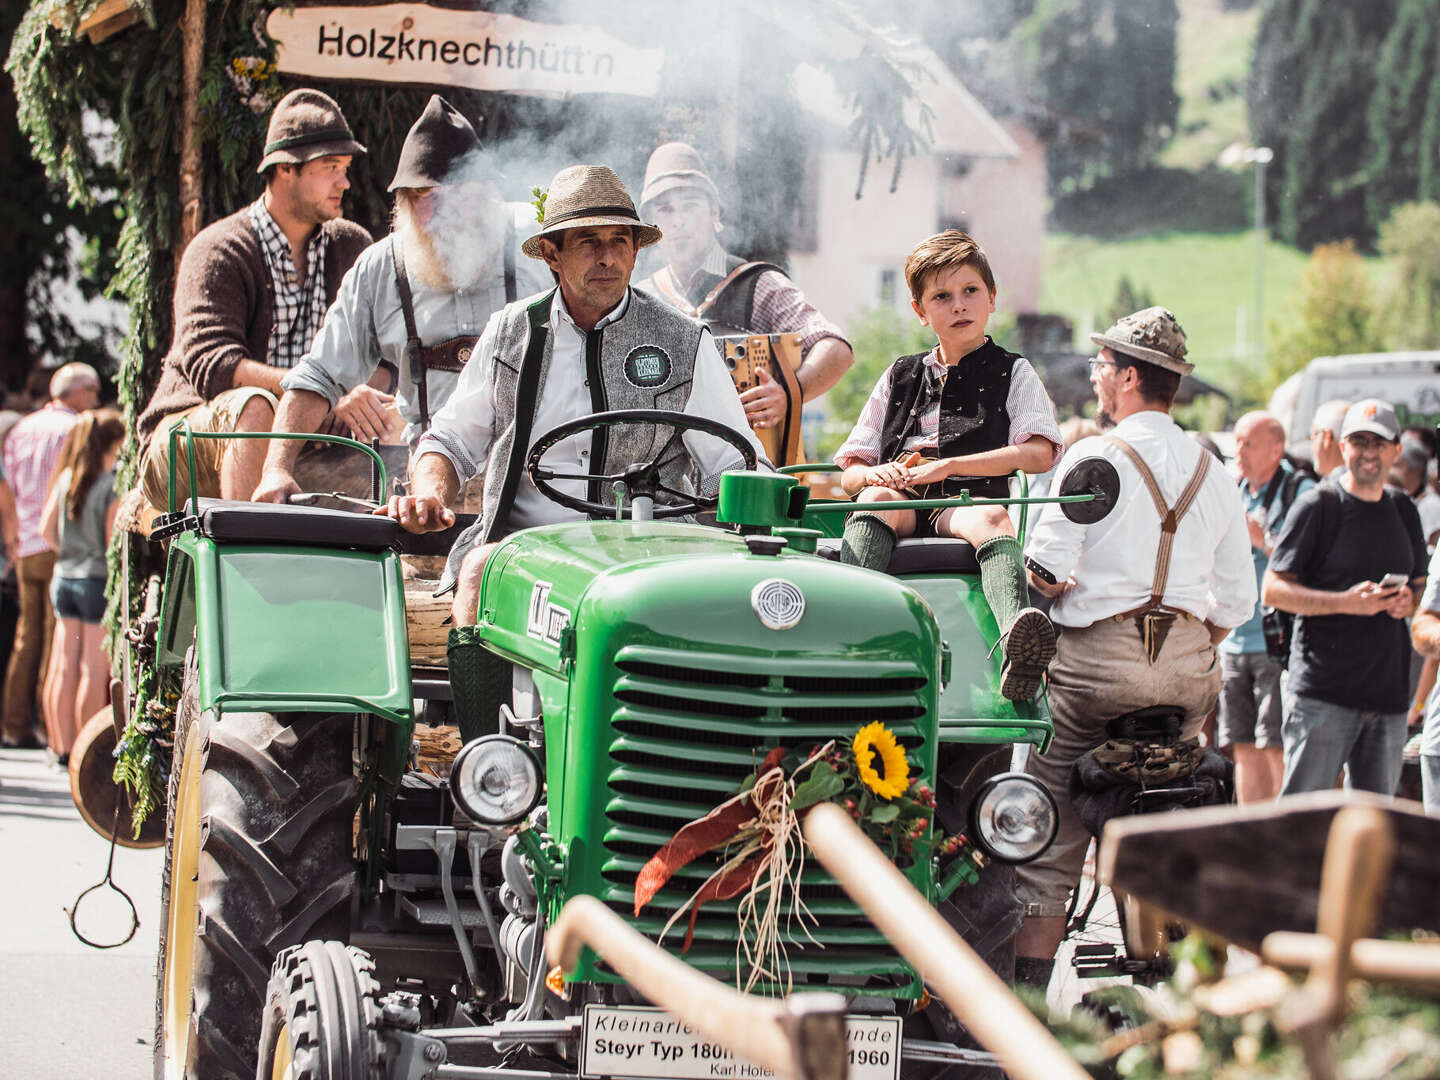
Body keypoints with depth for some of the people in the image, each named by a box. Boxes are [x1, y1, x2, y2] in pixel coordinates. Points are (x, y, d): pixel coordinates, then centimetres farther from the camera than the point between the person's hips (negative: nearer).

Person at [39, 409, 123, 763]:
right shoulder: (113, 484, -13)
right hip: (99, 581, -6)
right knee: (94, 671, 0)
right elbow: (114, 541, -14)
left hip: (64, 578, 6)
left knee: (63, 667, 8)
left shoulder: (66, 478, 4)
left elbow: (46, 529, 7)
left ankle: (63, 747, 13)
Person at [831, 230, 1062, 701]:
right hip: (903, 506, 2)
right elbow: (848, 475, 21)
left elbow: (1038, 454, -1)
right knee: (877, 498, -34)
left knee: (991, 517, -38)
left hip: (965, 506, -2)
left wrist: (946, 466, -9)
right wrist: (871, 474, -5)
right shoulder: (899, 378, 26)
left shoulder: (1013, 374, 18)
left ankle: (1017, 645, -68)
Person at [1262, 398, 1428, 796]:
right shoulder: (1317, 505, -4)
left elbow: (1420, 584, 25)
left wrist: (1409, 602, 1)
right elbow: (1273, 589, -7)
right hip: (1323, 691, -6)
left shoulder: (1403, 510, 14)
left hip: (1389, 690, 6)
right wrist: (1346, 602, -19)